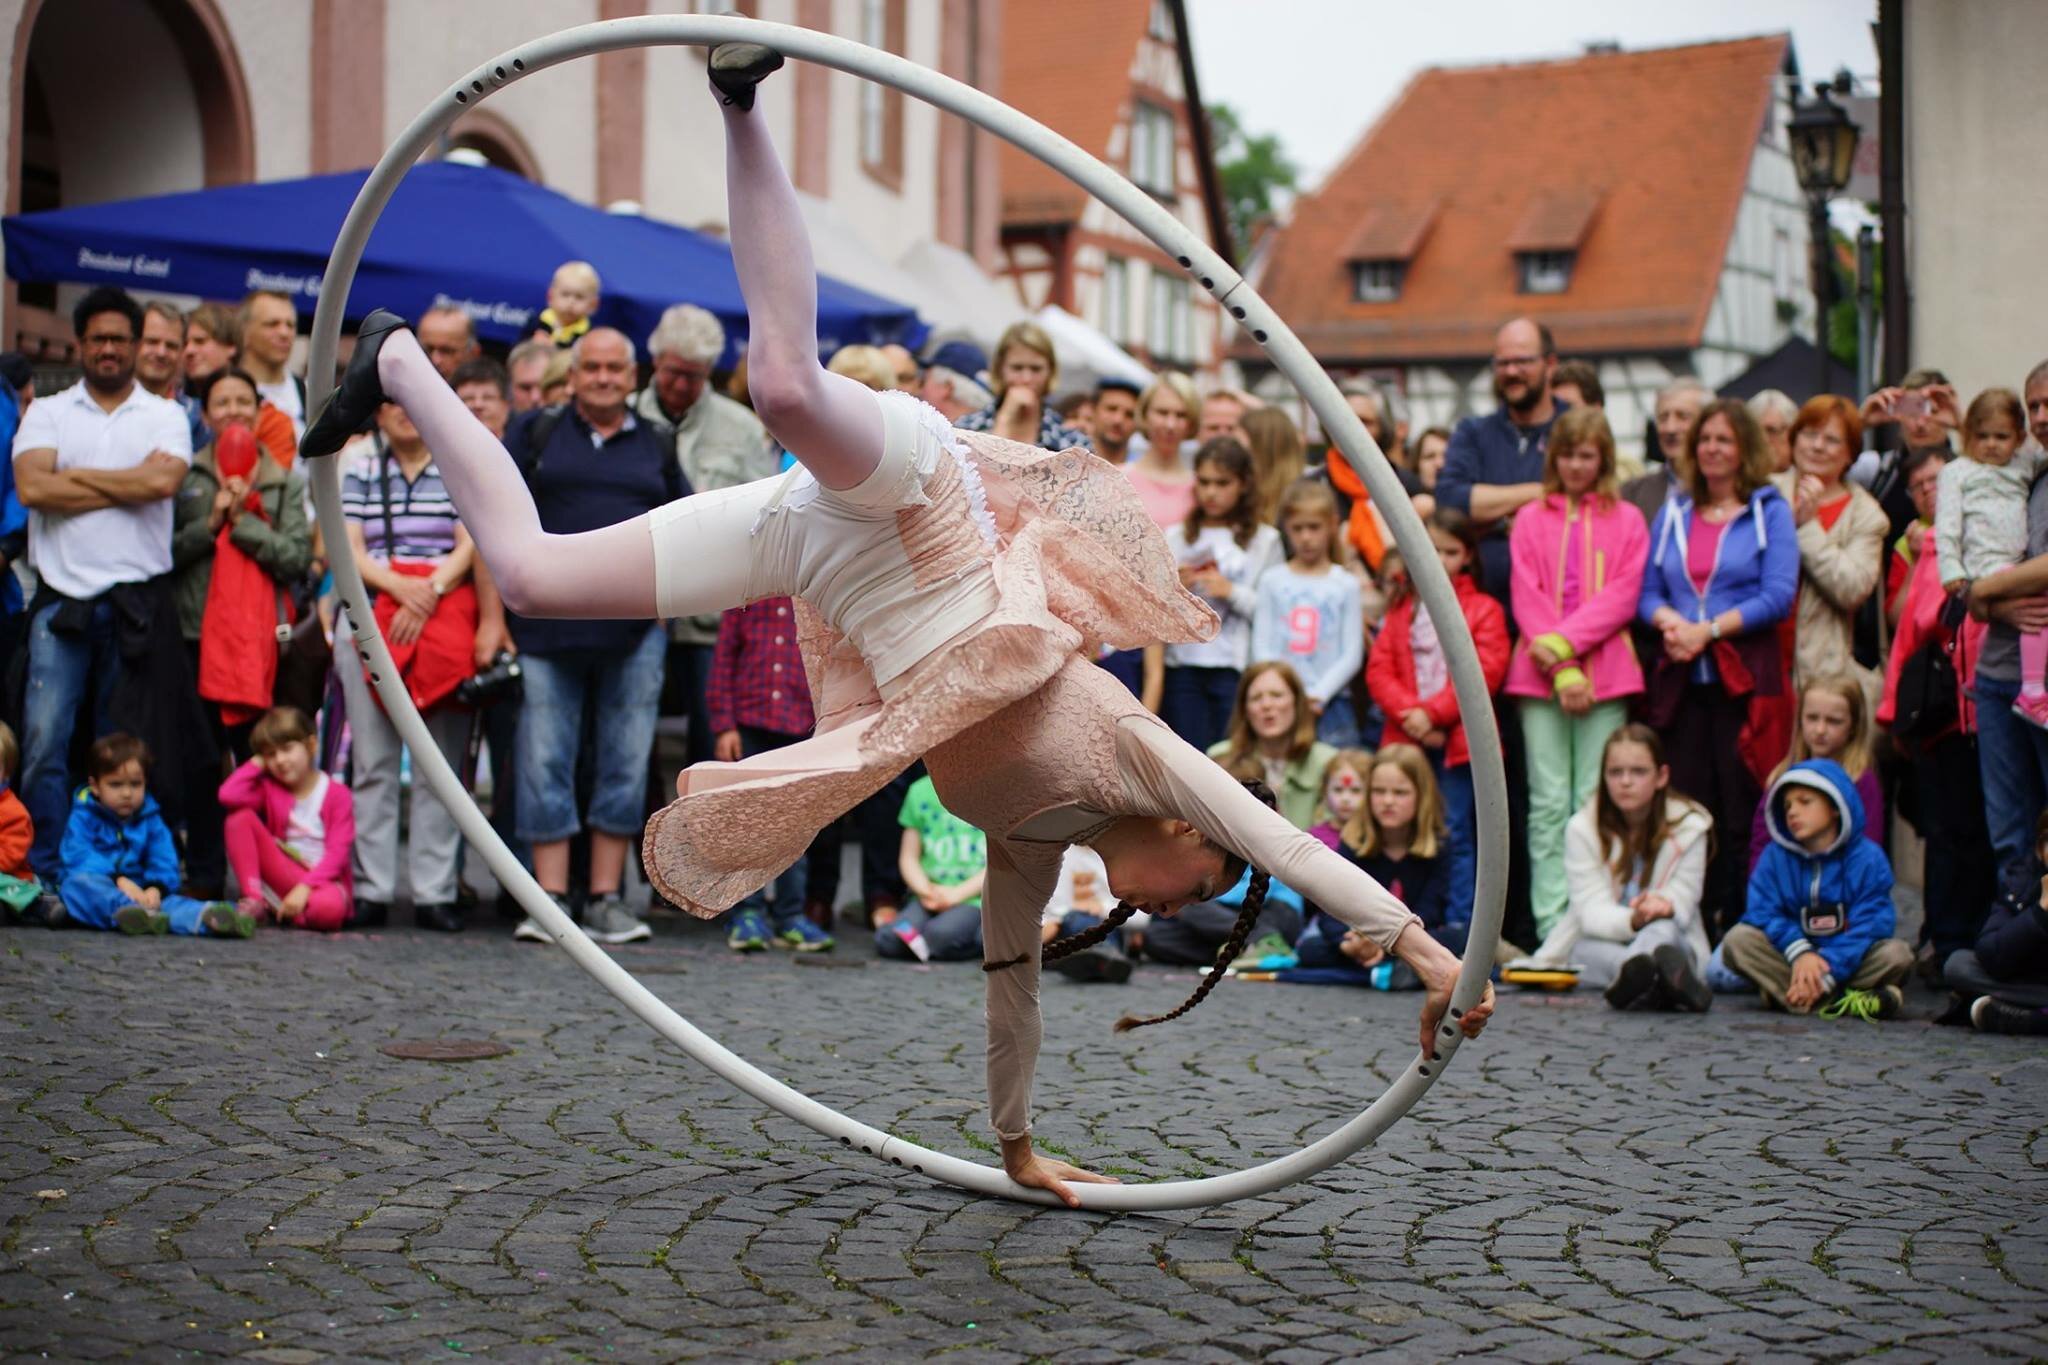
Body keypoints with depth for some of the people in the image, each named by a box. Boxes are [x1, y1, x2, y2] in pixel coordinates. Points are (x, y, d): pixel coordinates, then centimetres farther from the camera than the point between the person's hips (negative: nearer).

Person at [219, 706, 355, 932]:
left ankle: (275, 909, -9)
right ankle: (254, 900, -20)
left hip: (323, 880, -3)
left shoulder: (337, 795, -3)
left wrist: (305, 888, -26)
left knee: (328, 907, -42)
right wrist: (258, 763, 0)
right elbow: (228, 795, -13)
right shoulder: (269, 789, 8)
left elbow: (337, 853, -13)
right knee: (240, 816, -14)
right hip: (280, 877, 3)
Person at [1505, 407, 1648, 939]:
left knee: (1595, 802, -3)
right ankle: (1551, 925, -1)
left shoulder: (1626, 521, 10)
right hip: (1539, 675, 1)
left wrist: (1564, 643, -12)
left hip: (1605, 673, 0)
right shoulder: (1530, 519, 12)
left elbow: (1622, 596, 0)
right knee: (1548, 802, -2)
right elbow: (1525, 596, 3)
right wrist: (1559, 669, -8)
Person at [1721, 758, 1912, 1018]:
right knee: (1737, 939, -23)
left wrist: (1826, 974, -24)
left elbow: (1869, 927, -13)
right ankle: (1839, 1001, -31)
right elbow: (1764, 912, -7)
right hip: (1790, 961, 2)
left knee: (1897, 953, -29)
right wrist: (1800, 953, -25)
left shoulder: (1868, 858, -5)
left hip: (1849, 962, -2)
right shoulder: (1775, 856, 3)